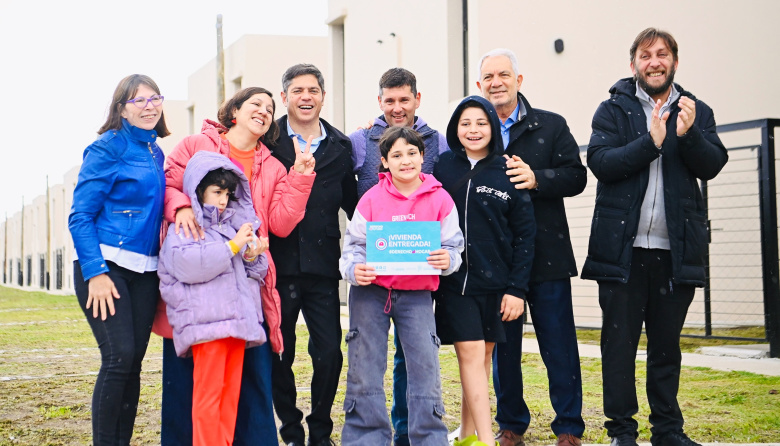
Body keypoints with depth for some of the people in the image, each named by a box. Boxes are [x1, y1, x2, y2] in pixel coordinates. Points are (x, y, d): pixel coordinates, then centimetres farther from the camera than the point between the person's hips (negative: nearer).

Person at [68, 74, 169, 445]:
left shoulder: (155, 153, 14)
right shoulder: (108, 148, -6)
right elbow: (80, 215, -10)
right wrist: (95, 273, -17)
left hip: (145, 272, 7)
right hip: (106, 266, -6)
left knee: (133, 360, 5)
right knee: (119, 357, -14)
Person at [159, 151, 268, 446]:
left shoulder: (233, 225, 23)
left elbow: (255, 273, 27)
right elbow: (187, 263, -17)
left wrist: (252, 257, 3)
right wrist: (233, 246, -13)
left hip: (238, 319, 7)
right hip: (205, 319, -7)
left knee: (231, 391, 6)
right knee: (208, 392, -10)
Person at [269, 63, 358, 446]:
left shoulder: (340, 147, 10)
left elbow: (353, 204, 14)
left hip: (322, 268, 2)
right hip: (277, 266, -1)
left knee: (329, 353, -1)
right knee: (279, 355, 6)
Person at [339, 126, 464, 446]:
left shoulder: (440, 199, -2)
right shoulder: (371, 199, -2)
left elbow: (453, 246, 2)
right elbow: (354, 245, 2)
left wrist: (447, 259, -21)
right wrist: (353, 269, -19)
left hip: (417, 295, 0)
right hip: (370, 292, 0)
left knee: (425, 370, -3)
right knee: (365, 372, 4)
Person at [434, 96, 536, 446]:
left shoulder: (508, 173, 2)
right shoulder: (442, 168, 1)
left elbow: (524, 235, 3)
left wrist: (516, 289, -3)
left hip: (494, 282, 1)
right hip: (453, 281, -1)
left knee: (483, 355, 8)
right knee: (471, 355, -7)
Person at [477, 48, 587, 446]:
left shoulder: (551, 126, 7)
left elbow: (576, 176, -2)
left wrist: (536, 178, -18)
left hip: (546, 254, -1)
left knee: (559, 345, 1)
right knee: (501, 344, 9)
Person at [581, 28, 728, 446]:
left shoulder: (696, 112, 12)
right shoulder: (613, 109, 5)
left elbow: (713, 165, -2)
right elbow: (600, 161, -10)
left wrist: (688, 134, -20)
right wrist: (650, 143, -21)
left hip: (676, 250, 2)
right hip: (623, 246, -2)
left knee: (666, 344, 10)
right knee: (619, 342, 0)